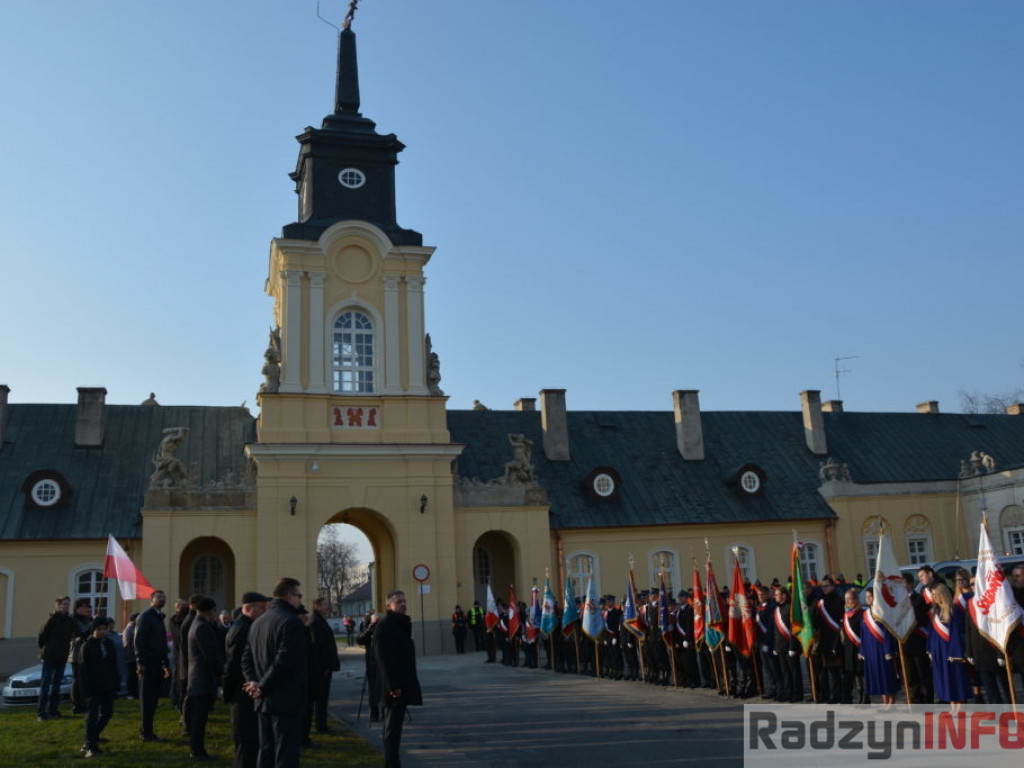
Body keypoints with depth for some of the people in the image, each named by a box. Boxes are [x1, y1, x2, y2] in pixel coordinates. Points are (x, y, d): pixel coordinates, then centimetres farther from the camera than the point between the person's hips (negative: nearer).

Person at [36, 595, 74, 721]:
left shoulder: (70, 621, 5)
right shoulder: (53, 619, -9)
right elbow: (42, 636, -6)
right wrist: (44, 649, 2)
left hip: (62, 657, 6)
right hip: (50, 657, -6)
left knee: (57, 683, 10)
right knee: (45, 683, -4)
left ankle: (52, 709, 17)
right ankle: (41, 711, -4)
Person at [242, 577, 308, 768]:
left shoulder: (258, 622, 15)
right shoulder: (292, 621, -15)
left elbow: (246, 657, 13)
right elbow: (284, 661, -23)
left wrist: (253, 681, 0)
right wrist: (262, 687, -14)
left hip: (264, 701, 9)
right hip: (287, 700, -9)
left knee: (266, 752, 15)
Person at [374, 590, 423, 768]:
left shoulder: (402, 624, 15)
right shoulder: (385, 626, -14)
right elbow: (383, 659, -20)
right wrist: (393, 686, -22)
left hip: (403, 685, 9)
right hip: (395, 686, -9)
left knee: (394, 726, 15)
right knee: (393, 728, -6)